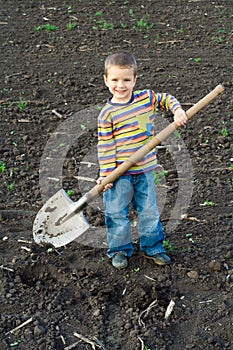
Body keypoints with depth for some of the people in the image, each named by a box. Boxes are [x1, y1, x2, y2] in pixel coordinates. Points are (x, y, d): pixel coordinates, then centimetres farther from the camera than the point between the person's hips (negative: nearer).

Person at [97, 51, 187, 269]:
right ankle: (119, 249, 23)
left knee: (149, 210, 14)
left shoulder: (146, 97, 0)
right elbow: (105, 145, -10)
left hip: (144, 169, 4)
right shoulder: (107, 114, -10)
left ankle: (152, 246, 29)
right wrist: (106, 173, -13)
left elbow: (165, 99, 18)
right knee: (117, 213, 5)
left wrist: (177, 111, -1)